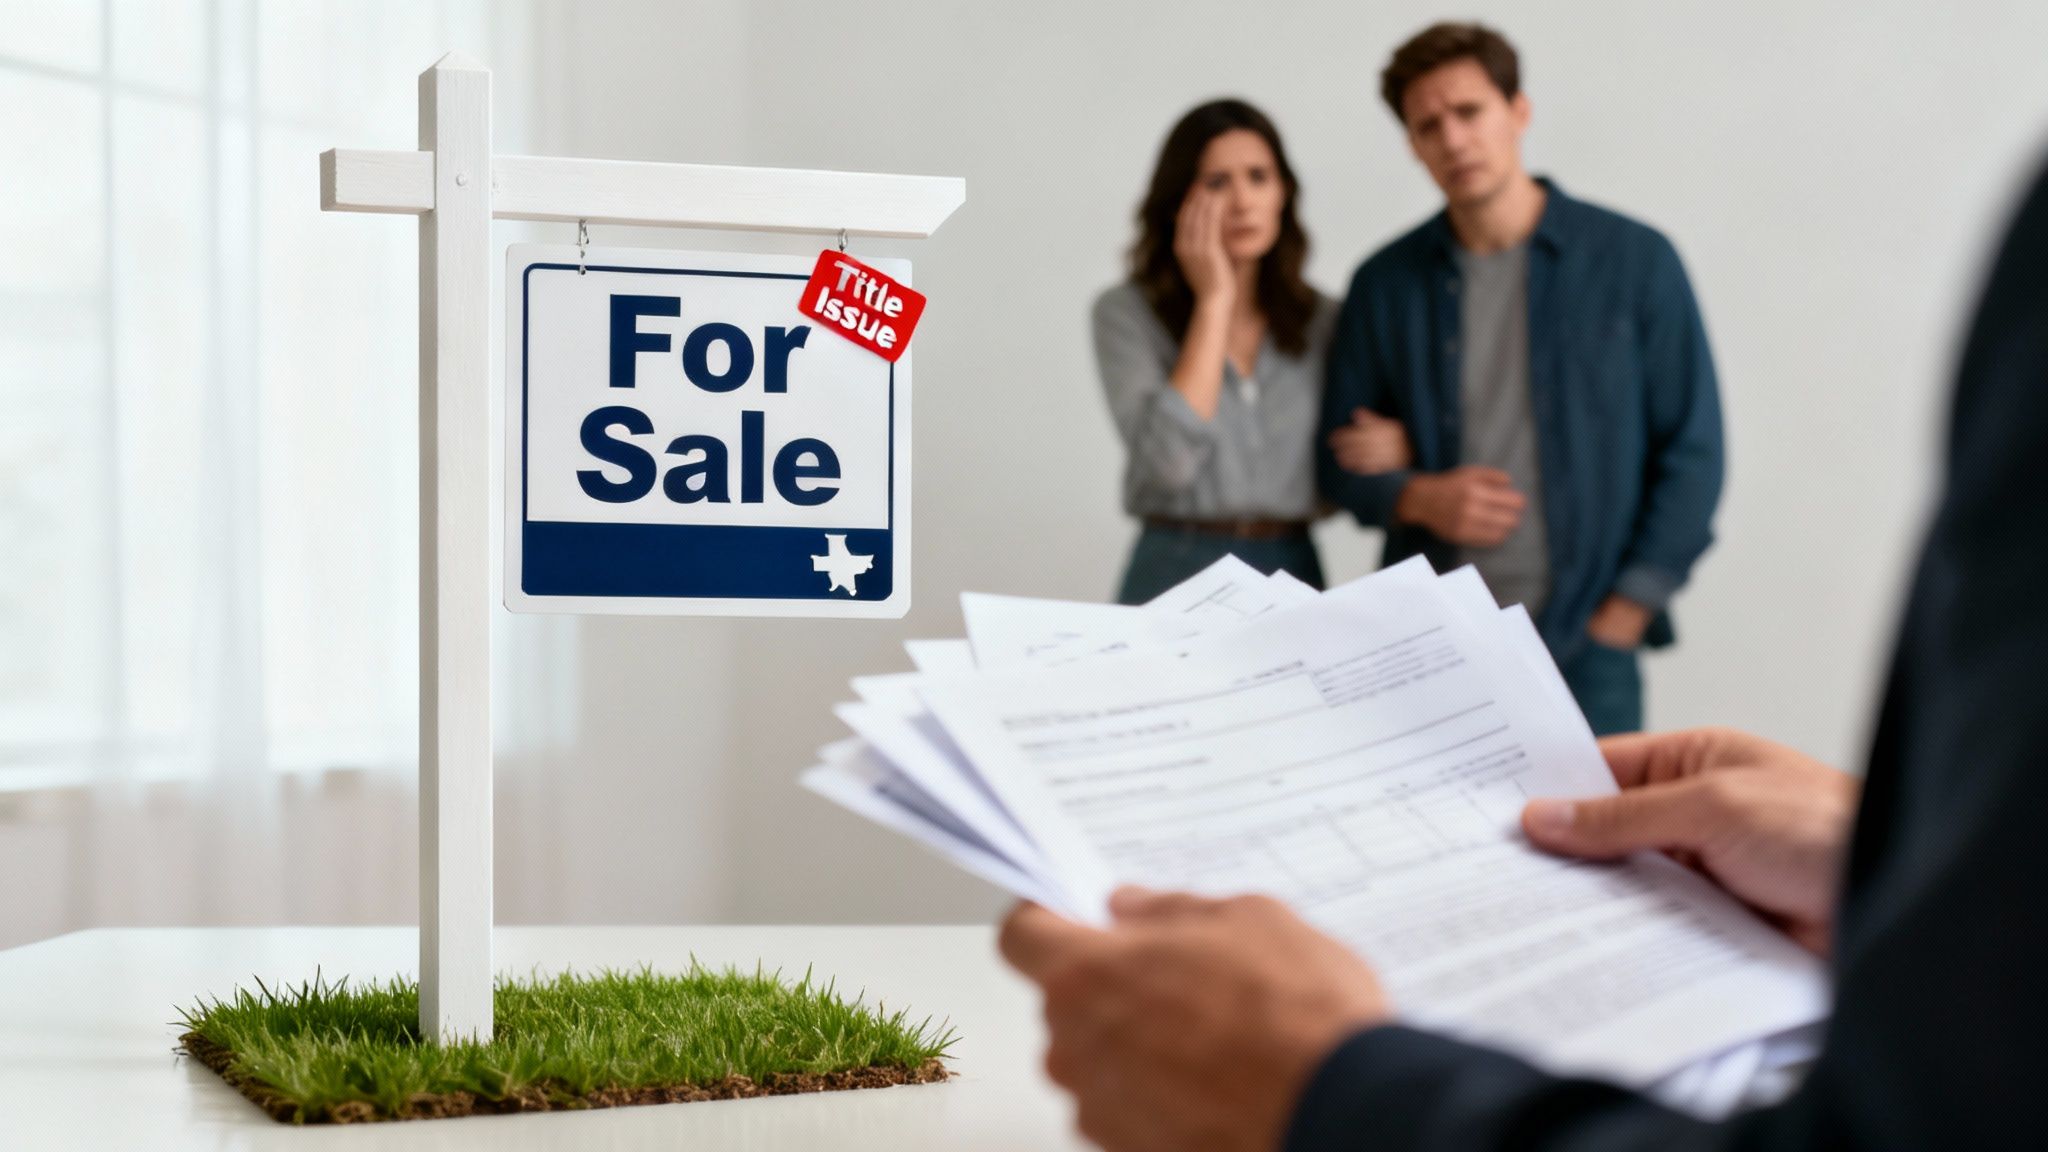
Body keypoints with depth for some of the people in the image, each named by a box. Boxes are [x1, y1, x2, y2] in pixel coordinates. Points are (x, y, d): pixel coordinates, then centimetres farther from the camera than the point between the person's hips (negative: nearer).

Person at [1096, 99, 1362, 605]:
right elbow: (1169, 459, -18)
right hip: (1179, 572, -3)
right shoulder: (1127, 312, -3)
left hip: (1296, 575, 3)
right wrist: (1213, 299, -10)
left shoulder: (1320, 319, 8)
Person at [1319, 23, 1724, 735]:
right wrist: (1419, 498, -10)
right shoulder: (1386, 285, 6)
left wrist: (1621, 616, -6)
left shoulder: (1633, 261, 0)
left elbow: (1691, 451, 1)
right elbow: (1343, 459, 12)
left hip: (1582, 644, -1)